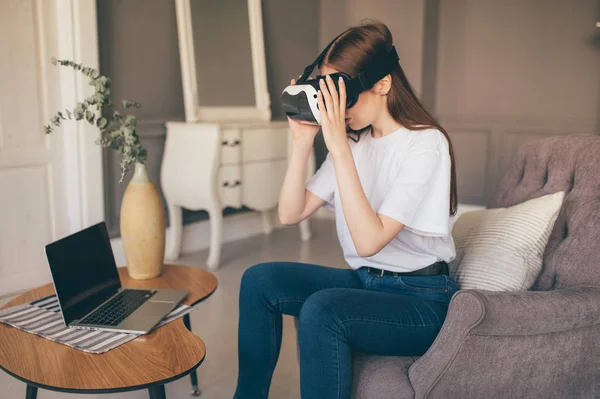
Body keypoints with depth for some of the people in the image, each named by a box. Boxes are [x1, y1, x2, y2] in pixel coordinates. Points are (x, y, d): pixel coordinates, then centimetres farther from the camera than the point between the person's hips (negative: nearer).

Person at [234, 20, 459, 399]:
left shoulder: (426, 144, -16)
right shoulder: (354, 140, 5)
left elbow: (369, 240, -26)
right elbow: (290, 214, 0)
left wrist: (339, 148, -27)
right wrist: (303, 140, -11)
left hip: (422, 300, -7)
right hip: (364, 282, 7)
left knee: (322, 310, -32)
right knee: (260, 280, -7)